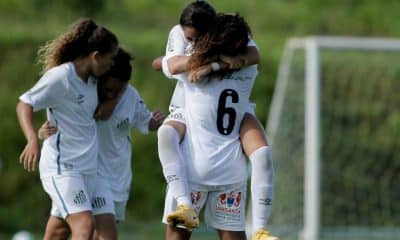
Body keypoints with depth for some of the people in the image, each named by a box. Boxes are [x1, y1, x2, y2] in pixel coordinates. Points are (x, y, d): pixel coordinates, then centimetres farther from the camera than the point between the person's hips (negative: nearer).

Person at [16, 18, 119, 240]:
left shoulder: (91, 78, 11)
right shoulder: (61, 76, -14)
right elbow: (24, 104, -15)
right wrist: (33, 140, -29)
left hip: (87, 167, 9)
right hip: (62, 167, -9)